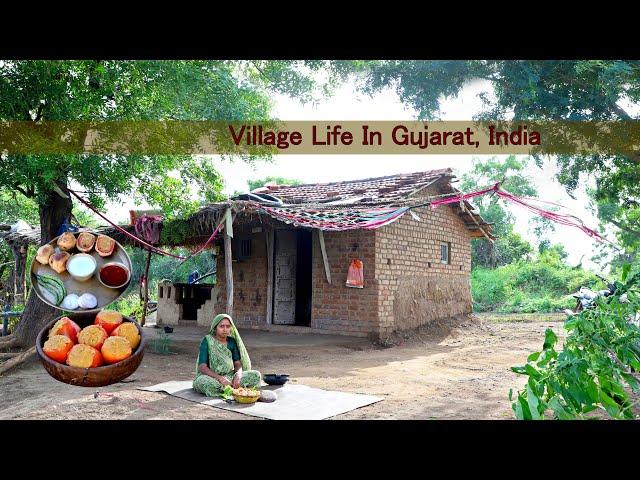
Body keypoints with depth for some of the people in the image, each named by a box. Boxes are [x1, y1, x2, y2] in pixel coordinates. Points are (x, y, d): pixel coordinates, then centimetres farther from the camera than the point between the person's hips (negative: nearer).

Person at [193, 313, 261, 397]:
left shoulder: (232, 341, 6)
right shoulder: (207, 341, -8)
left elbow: (238, 363, 3)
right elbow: (202, 367, -16)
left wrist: (238, 375, -21)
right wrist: (219, 377, -31)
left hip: (230, 376, 5)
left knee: (256, 375, -16)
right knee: (209, 384, -41)